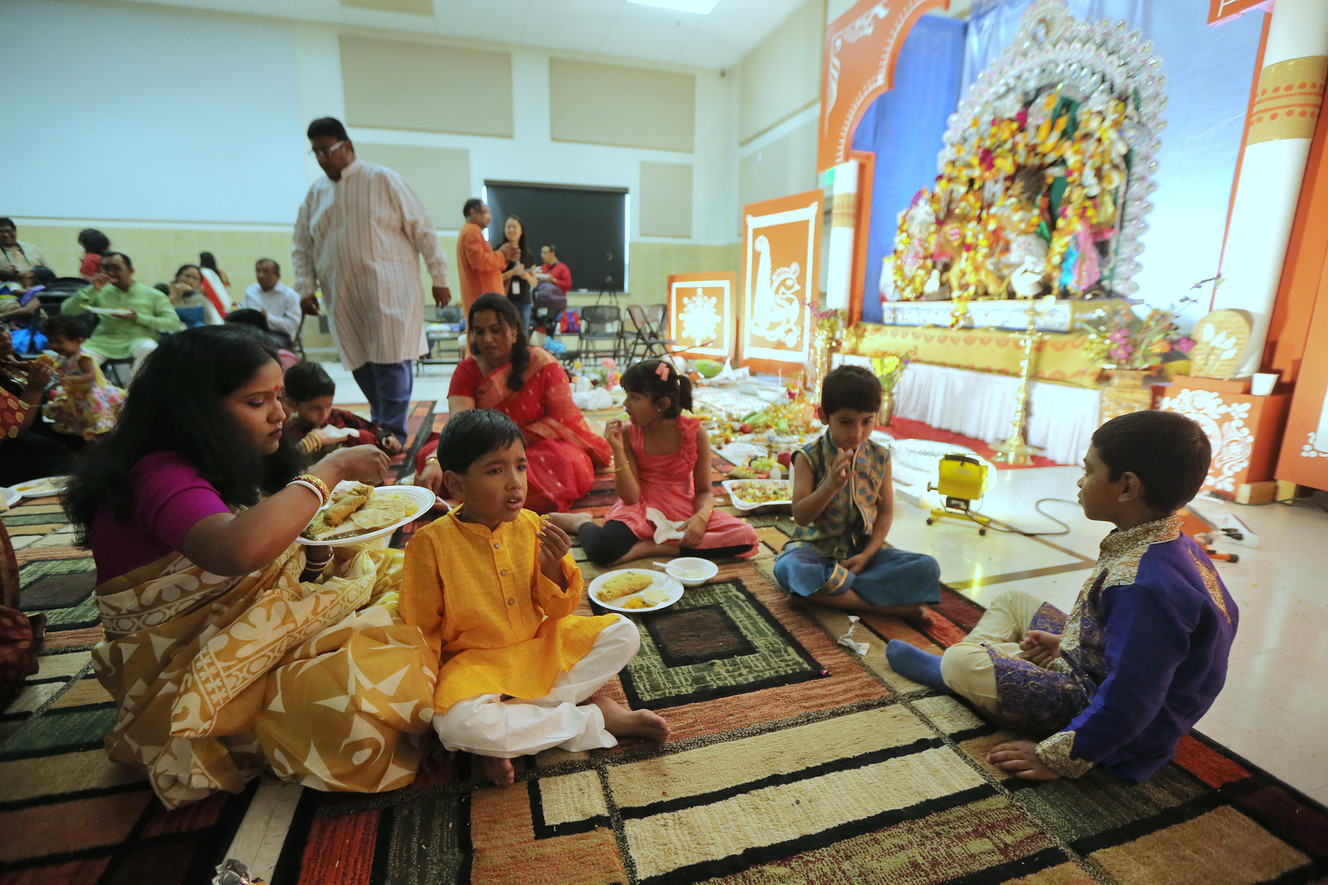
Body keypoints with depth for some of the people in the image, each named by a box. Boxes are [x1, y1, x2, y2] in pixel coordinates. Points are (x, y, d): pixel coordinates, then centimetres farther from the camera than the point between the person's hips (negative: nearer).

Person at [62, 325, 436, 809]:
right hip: (198, 673, -8)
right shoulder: (160, 477, -22)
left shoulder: (233, 466, 7)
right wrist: (329, 471, -30)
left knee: (403, 572, -3)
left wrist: (320, 549, -10)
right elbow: (239, 550, -42)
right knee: (363, 683, -27)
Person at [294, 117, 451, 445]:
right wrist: (305, 287, 7)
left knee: (390, 364, -9)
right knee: (361, 367, 5)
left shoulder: (382, 179, 2)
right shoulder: (315, 193, 15)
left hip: (389, 292, -5)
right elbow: (303, 247, 19)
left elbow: (422, 229, -1)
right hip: (344, 301, 5)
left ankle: (392, 439, -4)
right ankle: (378, 427, 20)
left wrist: (439, 277, -6)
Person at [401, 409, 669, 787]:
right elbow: (422, 632, -5)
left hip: (539, 647, 4)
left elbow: (558, 611, 0)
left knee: (623, 633, -9)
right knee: (457, 724, -34)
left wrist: (553, 568, -19)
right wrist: (431, 693, -11)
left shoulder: (531, 526, -6)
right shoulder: (431, 543, -16)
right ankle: (597, 716, -16)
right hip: (474, 661, -3)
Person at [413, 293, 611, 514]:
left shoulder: (542, 363, -8)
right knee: (427, 454, -20)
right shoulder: (466, 371, -1)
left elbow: (563, 420, -10)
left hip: (544, 445, -3)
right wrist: (433, 461, -36)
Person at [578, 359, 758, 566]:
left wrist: (701, 516, -25)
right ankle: (583, 523, 0)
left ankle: (649, 547, -21)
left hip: (683, 509, 3)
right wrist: (618, 450, -22)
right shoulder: (629, 434, -9)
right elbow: (631, 498, -13)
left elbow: (704, 491, -2)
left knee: (746, 537, -23)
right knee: (602, 549, -38)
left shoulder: (695, 433, -10)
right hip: (642, 509, -3)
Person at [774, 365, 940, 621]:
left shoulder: (880, 457, 2)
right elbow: (800, 516, -13)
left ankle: (820, 591, -22)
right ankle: (891, 606, -25)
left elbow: (886, 512, 5)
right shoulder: (809, 457, -8)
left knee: (927, 569, -17)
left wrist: (866, 555, -10)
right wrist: (831, 484, -30)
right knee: (787, 568, -35)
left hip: (865, 547, 3)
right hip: (816, 547, -3)